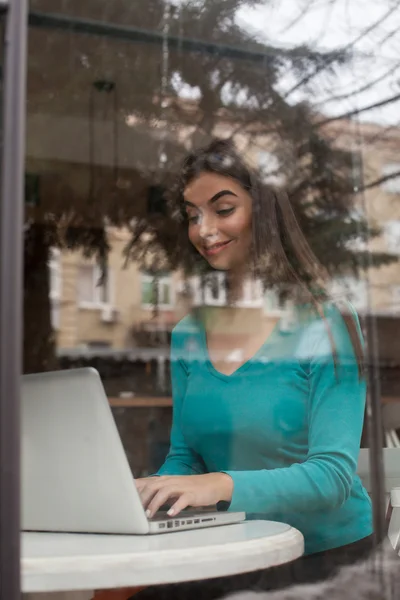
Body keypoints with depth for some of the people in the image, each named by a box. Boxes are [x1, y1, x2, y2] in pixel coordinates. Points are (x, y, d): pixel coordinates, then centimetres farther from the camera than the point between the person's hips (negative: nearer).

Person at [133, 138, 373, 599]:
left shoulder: (327, 326, -12)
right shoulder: (187, 335, 5)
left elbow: (333, 474, -18)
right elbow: (184, 455, 9)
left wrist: (223, 485, -33)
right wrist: (148, 491, -13)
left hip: (328, 552, -4)